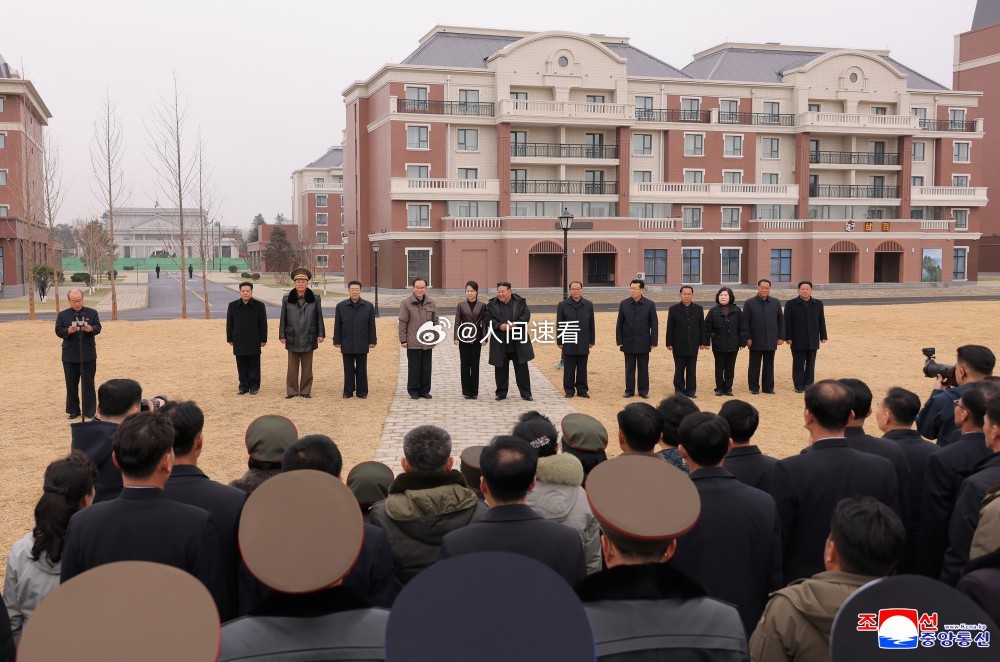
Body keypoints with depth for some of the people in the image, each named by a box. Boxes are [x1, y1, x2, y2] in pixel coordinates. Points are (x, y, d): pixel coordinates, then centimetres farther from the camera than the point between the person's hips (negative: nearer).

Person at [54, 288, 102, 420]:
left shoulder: (92, 313, 4)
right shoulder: (63, 315, 4)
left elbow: (98, 328, -3)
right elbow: (58, 331, -3)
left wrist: (91, 329, -26)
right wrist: (68, 331, -24)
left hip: (88, 355, -1)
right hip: (70, 356, 1)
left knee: (88, 384, 2)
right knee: (71, 384, 8)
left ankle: (90, 411, 8)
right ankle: (73, 410, 18)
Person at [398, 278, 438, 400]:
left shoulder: (431, 303, 7)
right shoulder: (406, 303, -3)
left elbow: (435, 321, 14)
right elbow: (402, 322, -3)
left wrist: (436, 337, 11)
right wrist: (403, 340, -6)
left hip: (428, 342, 3)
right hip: (413, 342, -3)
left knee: (426, 368, 8)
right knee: (414, 367, 3)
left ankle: (425, 390, 18)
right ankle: (413, 391, 14)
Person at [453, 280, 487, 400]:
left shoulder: (482, 306, 2)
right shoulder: (461, 305, 3)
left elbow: (484, 323, 2)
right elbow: (457, 322, 2)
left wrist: (484, 338, -4)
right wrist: (456, 338, -6)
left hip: (476, 339, 0)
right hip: (464, 338, 0)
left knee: (475, 365, 4)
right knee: (465, 365, 3)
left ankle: (474, 392, 11)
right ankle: (466, 391, 10)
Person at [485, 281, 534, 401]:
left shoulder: (520, 302, 2)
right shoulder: (492, 304, 3)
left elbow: (526, 315, -3)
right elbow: (488, 319, -2)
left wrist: (515, 324, -19)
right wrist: (499, 326, -19)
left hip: (518, 342, -1)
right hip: (500, 343, 1)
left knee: (522, 368, 4)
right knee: (501, 369, 7)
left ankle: (525, 393, 13)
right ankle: (501, 393, 18)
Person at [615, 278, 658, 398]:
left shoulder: (650, 305, -2)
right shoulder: (624, 304, 2)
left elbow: (654, 325, 0)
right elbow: (619, 324, 4)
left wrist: (653, 342, -4)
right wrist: (619, 341, -1)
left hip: (643, 343, -1)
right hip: (628, 342, 1)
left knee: (643, 369, 6)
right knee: (629, 368, 7)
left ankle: (643, 391, 14)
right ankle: (629, 390, 15)